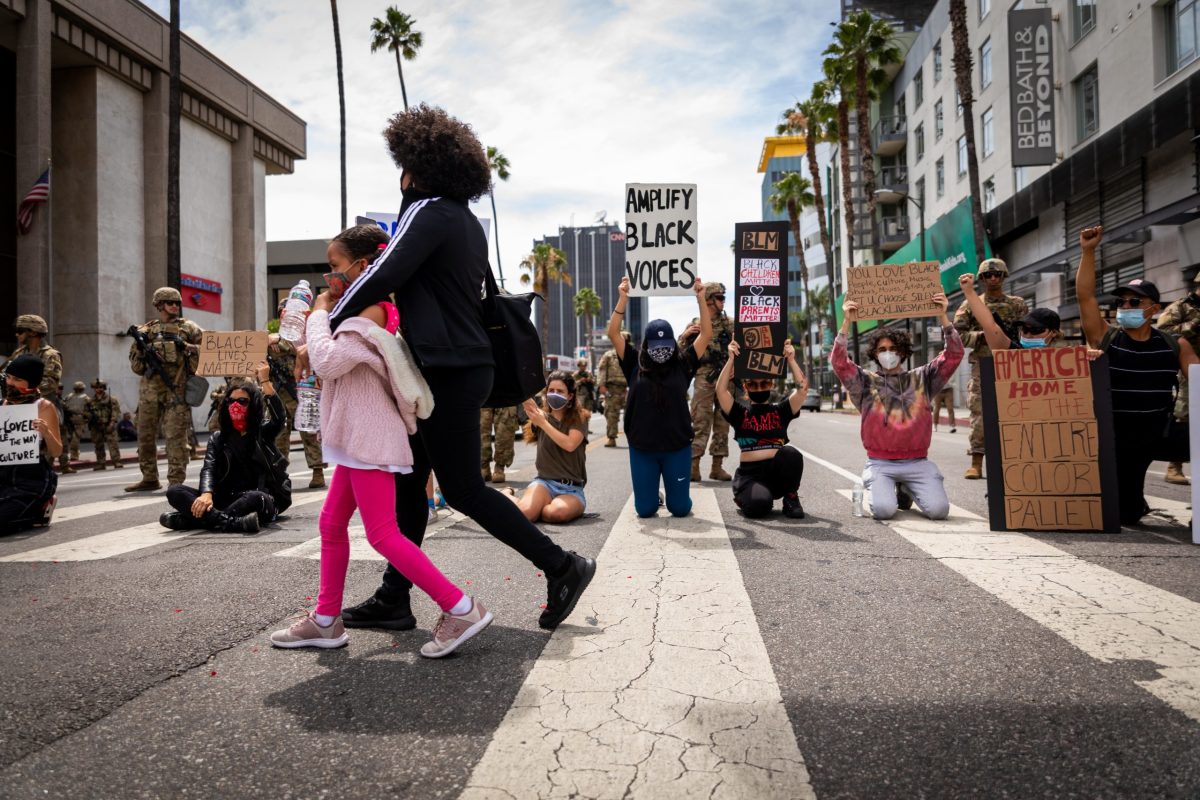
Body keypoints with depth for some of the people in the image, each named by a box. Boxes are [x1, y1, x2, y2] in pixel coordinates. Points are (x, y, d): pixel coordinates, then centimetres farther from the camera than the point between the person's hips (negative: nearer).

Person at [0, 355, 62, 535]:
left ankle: (38, 511, 8)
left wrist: (46, 433, -30)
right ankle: (31, 510, 14)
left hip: (33, 477, -6)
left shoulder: (45, 407, -9)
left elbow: (57, 452, -11)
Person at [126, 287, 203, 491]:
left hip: (176, 389, -3)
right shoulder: (146, 330, 15)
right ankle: (150, 479, 20)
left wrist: (185, 346, -8)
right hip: (150, 388, 4)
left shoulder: (189, 328, 10)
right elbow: (136, 366, 15)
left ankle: (176, 481, -6)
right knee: (145, 435, 8)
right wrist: (140, 346, -1)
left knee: (176, 436, -8)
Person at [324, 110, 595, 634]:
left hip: (448, 371, -10)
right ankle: (393, 599, 21)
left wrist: (325, 326, -13)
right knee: (408, 481, 13)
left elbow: (384, 276, -22)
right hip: (463, 366, 10)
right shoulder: (466, 221, 17)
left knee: (462, 488, -1)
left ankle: (562, 567, 7)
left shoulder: (430, 212, -11)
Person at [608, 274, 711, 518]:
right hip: (642, 449, 0)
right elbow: (613, 334, -5)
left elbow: (706, 334, -3)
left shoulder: (683, 363, 1)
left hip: (678, 448, 0)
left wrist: (701, 299, -11)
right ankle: (655, 496, 42)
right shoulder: (635, 364, 0)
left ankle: (671, 495, 42)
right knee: (645, 509, 8)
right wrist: (623, 299, -14)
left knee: (680, 508, 7)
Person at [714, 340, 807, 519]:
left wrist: (791, 360, -10)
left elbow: (802, 387, -2)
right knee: (758, 504, -33)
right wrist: (731, 359, -14)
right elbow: (721, 390, -8)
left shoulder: (780, 411, 12)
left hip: (778, 472, 1)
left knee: (790, 453, -32)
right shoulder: (740, 413, 8)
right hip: (749, 474, -1)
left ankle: (791, 497, -4)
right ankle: (744, 496, 7)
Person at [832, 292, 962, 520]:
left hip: (917, 463, 2)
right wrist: (847, 322, -16)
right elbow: (838, 362, -8)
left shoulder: (922, 378, 13)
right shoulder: (865, 382, 7)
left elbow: (953, 356, 5)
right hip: (881, 463, -2)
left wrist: (943, 317, -6)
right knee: (883, 510, -26)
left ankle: (907, 490, 17)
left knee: (939, 509, -18)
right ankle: (882, 490, 13)